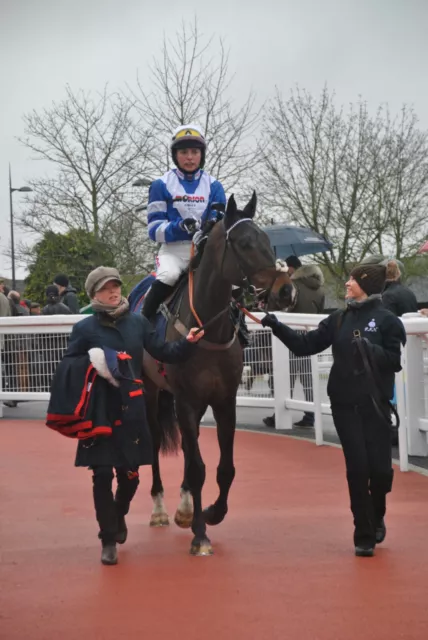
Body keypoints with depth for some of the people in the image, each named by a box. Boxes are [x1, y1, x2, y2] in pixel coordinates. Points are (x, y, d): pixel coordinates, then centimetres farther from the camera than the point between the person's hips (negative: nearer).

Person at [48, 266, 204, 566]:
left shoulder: (138, 323, 5)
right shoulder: (85, 328, -2)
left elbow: (164, 353, 4)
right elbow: (68, 366, -1)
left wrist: (188, 342, -12)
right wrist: (89, 363, -20)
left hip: (131, 410, 2)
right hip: (98, 411, -2)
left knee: (130, 474, 10)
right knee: (102, 475, -1)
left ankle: (119, 513, 43)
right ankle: (108, 540, 12)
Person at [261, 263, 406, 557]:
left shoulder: (387, 320, -4)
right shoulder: (338, 319, 8)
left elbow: (395, 361, -9)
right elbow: (305, 345, 6)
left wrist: (371, 349, -24)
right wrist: (277, 326, -4)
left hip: (376, 403, -3)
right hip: (344, 404, 3)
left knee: (380, 468, -2)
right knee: (357, 468, 0)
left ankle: (377, 517, 29)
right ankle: (364, 535, 10)